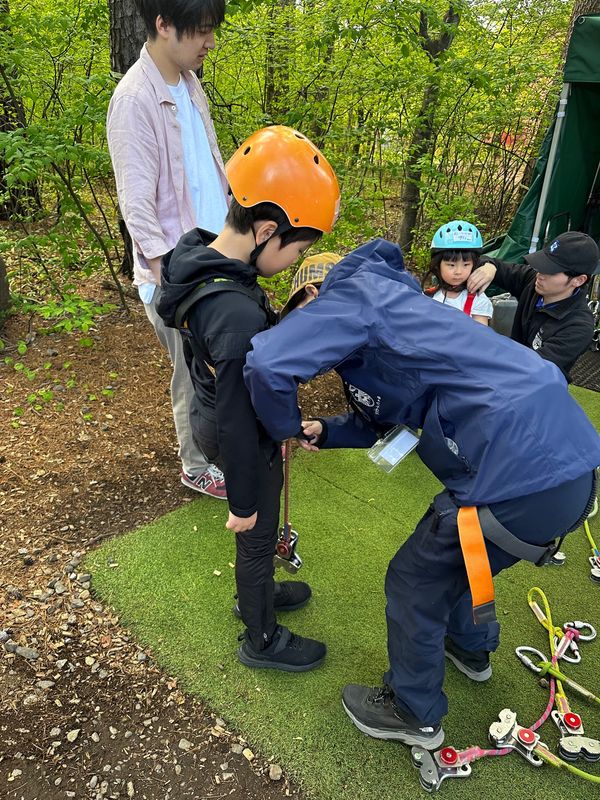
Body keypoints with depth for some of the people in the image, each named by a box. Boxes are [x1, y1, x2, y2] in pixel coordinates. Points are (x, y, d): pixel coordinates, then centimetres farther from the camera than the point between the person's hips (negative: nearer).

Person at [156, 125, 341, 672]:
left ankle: (256, 594, 56)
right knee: (257, 537, 15)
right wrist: (243, 501, -18)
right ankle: (263, 641, 42)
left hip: (211, 415, 9)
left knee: (260, 532, 29)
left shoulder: (200, 257, -9)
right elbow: (237, 420, -29)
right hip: (242, 439, -8)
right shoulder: (240, 316, -38)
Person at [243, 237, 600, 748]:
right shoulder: (382, 322, 22)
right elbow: (380, 421, 29)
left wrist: (284, 427, -3)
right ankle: (471, 648, 58)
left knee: (416, 582, 11)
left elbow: (267, 363, -22)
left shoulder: (357, 294, -7)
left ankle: (415, 715, 35)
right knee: (451, 554, 32)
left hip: (524, 475, -10)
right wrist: (324, 432, 13)